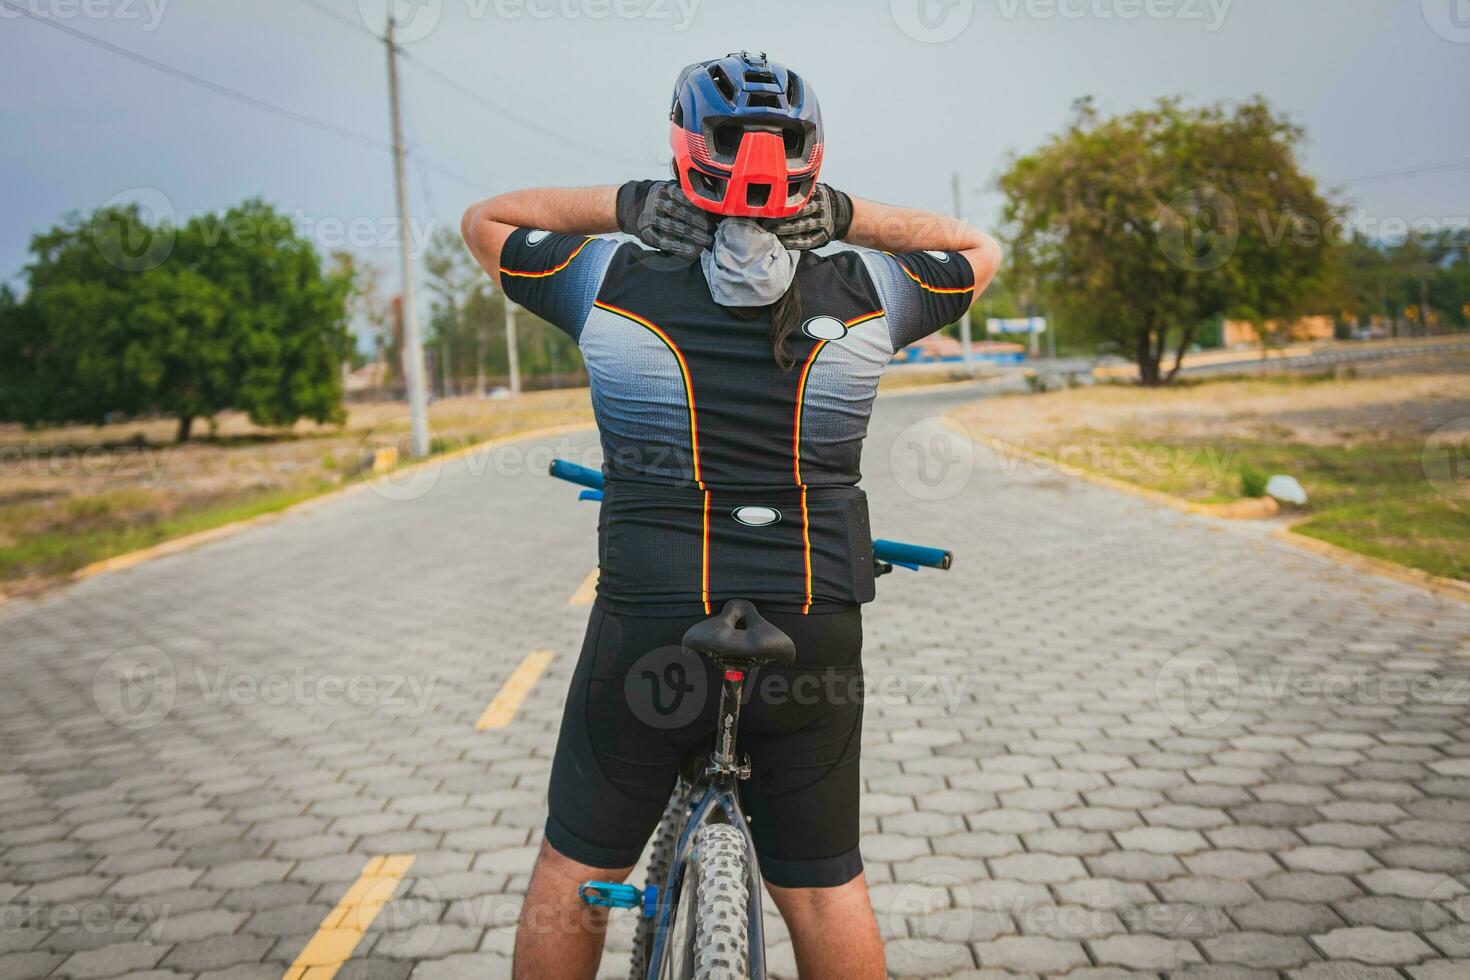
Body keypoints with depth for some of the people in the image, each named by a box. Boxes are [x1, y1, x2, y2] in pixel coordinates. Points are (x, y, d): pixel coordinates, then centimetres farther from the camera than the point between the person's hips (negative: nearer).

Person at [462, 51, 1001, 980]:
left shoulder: (613, 280, -7)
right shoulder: (863, 293, -5)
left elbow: (485, 220, 10)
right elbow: (979, 251, 15)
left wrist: (620, 203, 1)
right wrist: (850, 215, 3)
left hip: (649, 627, -1)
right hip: (812, 632, 2)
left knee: (574, 873, 17)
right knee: (824, 885, 16)